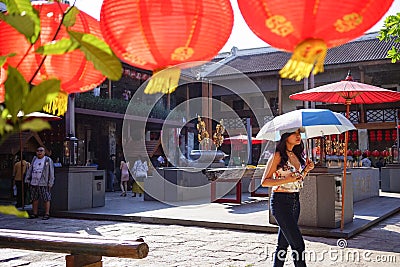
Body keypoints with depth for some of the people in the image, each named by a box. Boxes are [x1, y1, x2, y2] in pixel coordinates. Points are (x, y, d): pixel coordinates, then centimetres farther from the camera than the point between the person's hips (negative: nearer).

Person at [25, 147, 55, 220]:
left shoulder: (48, 160, -2)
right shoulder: (34, 159, 13)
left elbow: (51, 172, -4)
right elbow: (30, 170, 18)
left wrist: (50, 183, -9)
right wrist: (27, 179, 12)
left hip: (44, 184, -5)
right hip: (34, 183, 5)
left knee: (46, 199, -4)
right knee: (34, 199, 9)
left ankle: (47, 214, 1)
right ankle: (34, 214, 18)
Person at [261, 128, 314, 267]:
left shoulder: (296, 155, 12)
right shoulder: (278, 155, -10)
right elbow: (265, 182, -12)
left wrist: (306, 169, 5)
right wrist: (286, 180, -22)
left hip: (295, 201, 8)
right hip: (281, 202, -8)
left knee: (283, 244, 13)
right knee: (298, 245, -9)